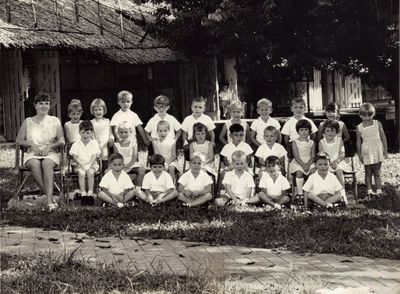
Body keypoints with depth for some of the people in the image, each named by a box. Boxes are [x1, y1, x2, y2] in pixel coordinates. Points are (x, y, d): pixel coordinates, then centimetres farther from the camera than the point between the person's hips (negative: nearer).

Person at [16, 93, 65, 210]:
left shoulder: (55, 121, 11)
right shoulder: (28, 122, 13)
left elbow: (62, 141, 6)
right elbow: (19, 140, 9)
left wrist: (50, 147, -12)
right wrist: (32, 145, -8)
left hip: (51, 153, -1)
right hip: (32, 154, 1)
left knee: (47, 163, -37)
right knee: (35, 164, -37)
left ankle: (49, 200, -48)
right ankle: (50, 197, -39)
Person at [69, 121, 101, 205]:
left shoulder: (94, 143, 3)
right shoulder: (76, 144, 3)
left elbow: (94, 156, -4)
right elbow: (75, 157, -2)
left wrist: (89, 165, -16)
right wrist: (81, 165, -14)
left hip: (91, 164, 0)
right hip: (80, 165, 0)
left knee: (90, 173, -29)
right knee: (81, 173, -28)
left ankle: (90, 193, -26)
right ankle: (83, 193, -26)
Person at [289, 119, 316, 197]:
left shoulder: (311, 143, 8)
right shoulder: (295, 142, 1)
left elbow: (313, 156, 2)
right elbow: (296, 157, -7)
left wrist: (307, 164, -17)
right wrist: (303, 165, -21)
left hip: (309, 162, 2)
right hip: (298, 162, -2)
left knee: (313, 171, -26)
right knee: (299, 173, -29)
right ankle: (300, 192, -25)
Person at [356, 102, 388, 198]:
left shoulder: (377, 124, 0)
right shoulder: (359, 127, 0)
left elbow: (383, 137, 2)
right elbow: (358, 142, 3)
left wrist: (385, 150, -2)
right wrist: (359, 154, 1)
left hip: (377, 151, 0)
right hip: (366, 152, 0)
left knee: (377, 172, 4)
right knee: (368, 173, 5)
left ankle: (379, 191, 6)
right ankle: (370, 190, 10)